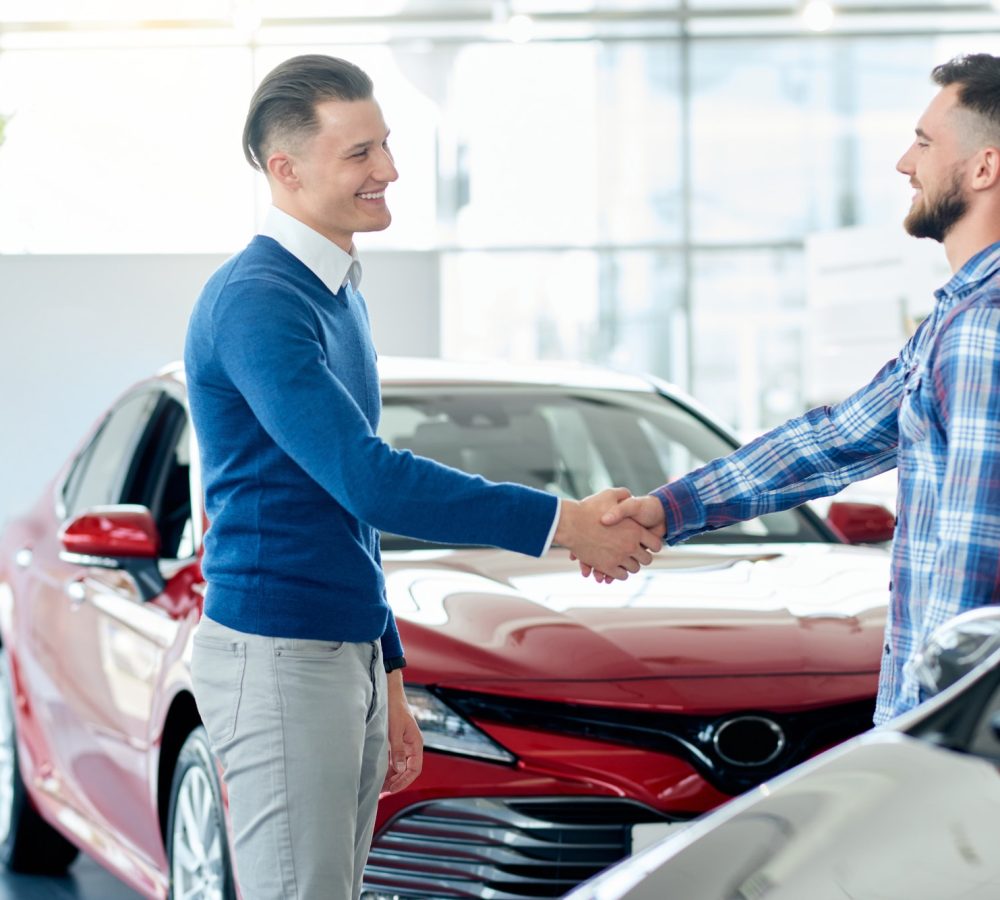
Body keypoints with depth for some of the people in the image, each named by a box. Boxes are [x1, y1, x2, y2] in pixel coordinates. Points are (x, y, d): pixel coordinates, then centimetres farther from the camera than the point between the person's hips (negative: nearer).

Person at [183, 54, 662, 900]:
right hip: (277, 660, -9)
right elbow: (365, 479, -23)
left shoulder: (339, 293, 15)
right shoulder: (255, 301, -15)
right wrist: (564, 523, -20)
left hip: (348, 652, 9)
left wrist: (387, 680, 21)